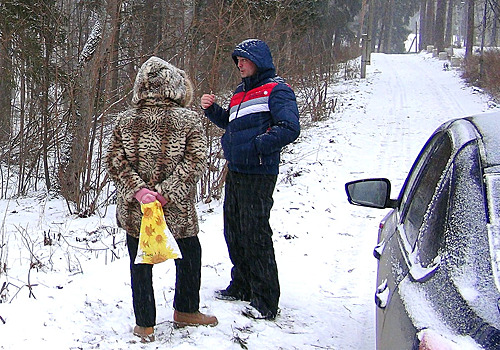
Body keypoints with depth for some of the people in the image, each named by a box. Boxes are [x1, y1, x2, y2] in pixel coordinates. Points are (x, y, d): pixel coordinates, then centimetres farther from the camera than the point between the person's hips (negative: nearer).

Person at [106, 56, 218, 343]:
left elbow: (115, 160, -7)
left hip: (134, 209, 2)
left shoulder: (126, 120, 0)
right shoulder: (188, 119, -6)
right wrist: (167, 192, -16)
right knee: (190, 255, 21)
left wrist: (139, 191, -13)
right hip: (178, 210, -2)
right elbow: (195, 160, -15)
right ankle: (185, 311, 35)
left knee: (141, 265, 14)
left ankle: (145, 325, 20)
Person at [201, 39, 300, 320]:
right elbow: (229, 123, 27)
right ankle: (242, 286, 32)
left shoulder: (276, 90, -9)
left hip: (259, 175, -9)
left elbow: (290, 128, -19)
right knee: (234, 232, 16)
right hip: (235, 171, 9)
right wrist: (211, 109, 9)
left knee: (255, 235, -7)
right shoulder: (242, 91, 18)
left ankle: (265, 301, 2)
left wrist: (255, 146, -20)